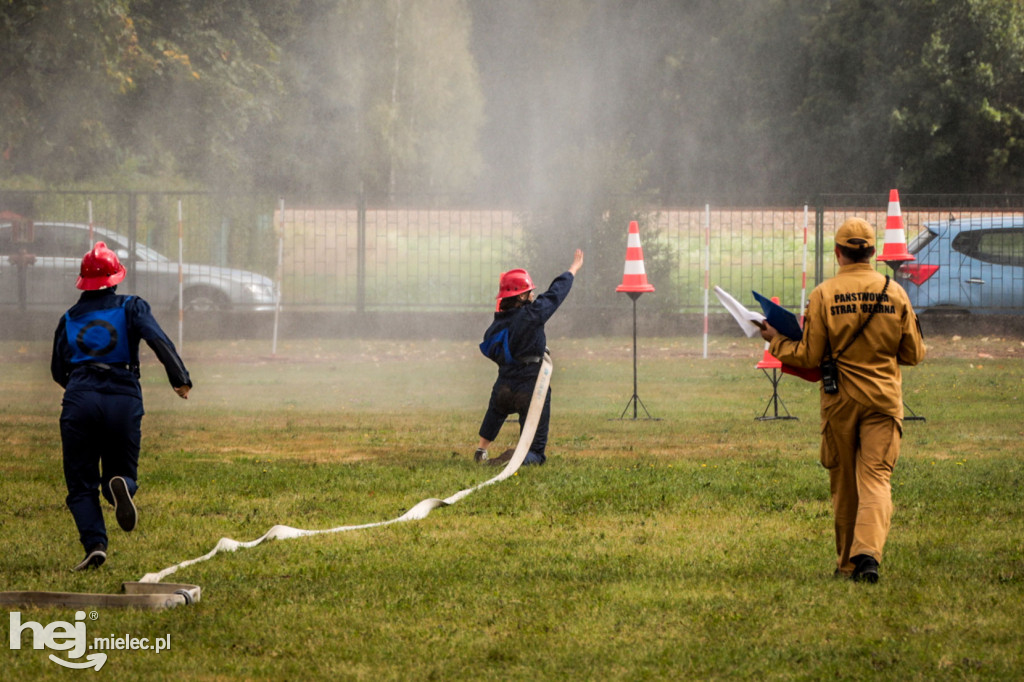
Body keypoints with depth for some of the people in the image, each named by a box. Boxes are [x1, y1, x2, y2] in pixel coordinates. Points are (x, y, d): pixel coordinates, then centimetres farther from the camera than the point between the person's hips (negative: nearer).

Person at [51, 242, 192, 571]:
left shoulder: (70, 318, 17)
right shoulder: (131, 308, 10)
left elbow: (58, 370, 20)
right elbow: (158, 340, -8)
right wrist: (180, 379, -13)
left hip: (79, 400, 1)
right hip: (124, 400, -1)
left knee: (82, 483, 5)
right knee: (122, 469, 14)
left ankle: (95, 544, -18)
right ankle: (120, 485, -24)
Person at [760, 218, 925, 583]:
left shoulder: (823, 295, -6)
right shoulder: (895, 292, 0)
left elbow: (809, 357, -5)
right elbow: (914, 354, 7)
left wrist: (776, 341, 12)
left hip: (840, 400, 0)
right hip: (884, 399, 0)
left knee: (844, 484, 12)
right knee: (876, 478, -2)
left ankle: (847, 563, 20)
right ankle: (868, 551, -23)